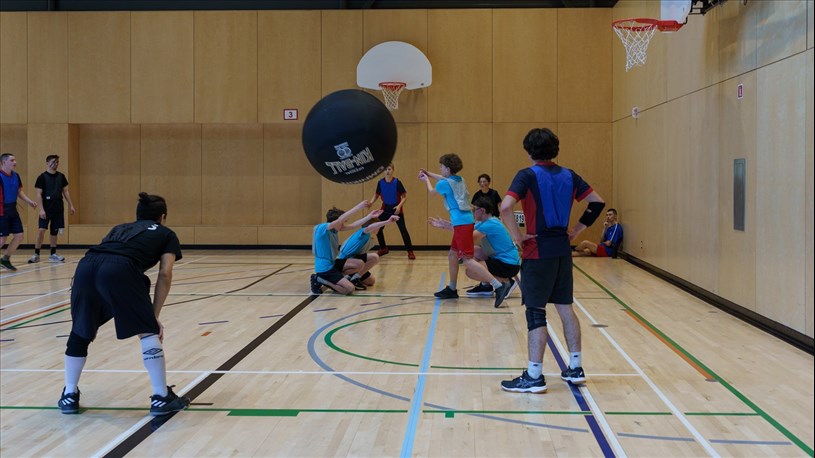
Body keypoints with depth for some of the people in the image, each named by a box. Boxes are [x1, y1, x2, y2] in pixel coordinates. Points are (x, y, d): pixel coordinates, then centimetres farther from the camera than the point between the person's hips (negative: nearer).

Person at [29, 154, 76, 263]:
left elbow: (65, 191, 16)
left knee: (55, 231, 9)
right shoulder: (42, 177, -6)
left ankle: (53, 254, 16)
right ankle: (36, 254, 0)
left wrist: (70, 205, 11)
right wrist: (41, 209, -16)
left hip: (58, 208, 5)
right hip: (46, 208, -5)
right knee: (42, 230, -8)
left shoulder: (61, 176, 9)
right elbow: (39, 194, -9)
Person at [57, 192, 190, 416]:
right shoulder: (166, 234, 28)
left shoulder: (120, 228, 40)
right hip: (120, 270, -5)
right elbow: (164, 274, 14)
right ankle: (161, 398, 10)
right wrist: (154, 316, 16)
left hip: (86, 266, 5)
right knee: (148, 332, 9)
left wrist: (93, 316, 38)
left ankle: (69, 396, 32)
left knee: (80, 333, 24)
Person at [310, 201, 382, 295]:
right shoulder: (322, 228, -21)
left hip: (332, 263, 10)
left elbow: (353, 226, 7)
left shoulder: (334, 229, 5)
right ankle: (319, 280, -2)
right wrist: (358, 207, -37)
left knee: (359, 264, 7)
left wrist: (370, 216, 1)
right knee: (350, 289, -16)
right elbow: (340, 219, -34)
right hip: (324, 268, -10)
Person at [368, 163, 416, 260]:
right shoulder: (380, 182, -5)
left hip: (396, 209, -4)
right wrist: (371, 202, -12)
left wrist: (399, 206, -25)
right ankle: (383, 249, 23)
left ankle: (410, 252, -1)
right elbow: (376, 195, 7)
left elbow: (405, 196, -11)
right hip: (385, 208, 4)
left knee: (403, 230, -7)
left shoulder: (397, 182, -15)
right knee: (377, 228, 3)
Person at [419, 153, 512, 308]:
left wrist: (426, 180, 35)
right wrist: (429, 173, 47)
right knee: (452, 254, 20)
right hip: (466, 221, 9)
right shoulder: (459, 180, 16)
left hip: (461, 223, -9)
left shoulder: (445, 184, -6)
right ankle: (451, 289, 28)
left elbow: (431, 192, 17)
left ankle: (499, 286, -23)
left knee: (468, 260, -13)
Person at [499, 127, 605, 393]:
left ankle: (534, 376, 0)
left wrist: (517, 236, -14)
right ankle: (575, 368, 20)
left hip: (538, 252, -6)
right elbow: (597, 202, 11)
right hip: (563, 250, 6)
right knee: (565, 307, 14)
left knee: (535, 312, -2)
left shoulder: (528, 176, -11)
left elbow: (506, 207, -25)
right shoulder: (568, 176, 7)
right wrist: (577, 230, 12)